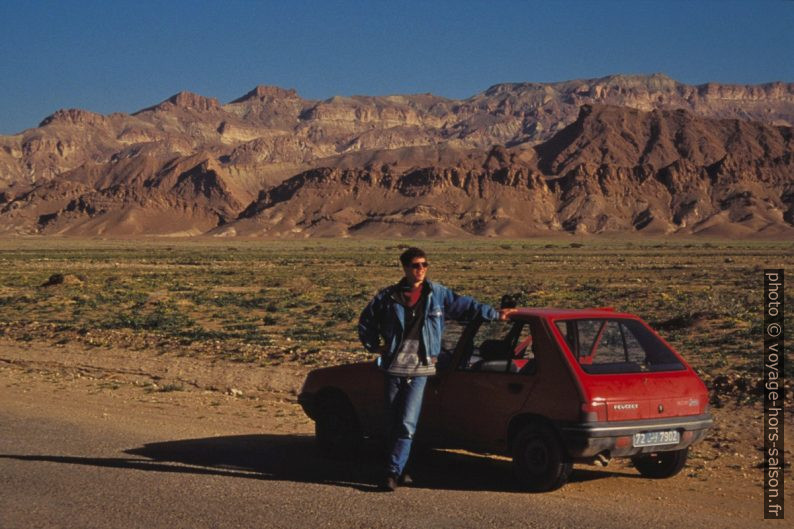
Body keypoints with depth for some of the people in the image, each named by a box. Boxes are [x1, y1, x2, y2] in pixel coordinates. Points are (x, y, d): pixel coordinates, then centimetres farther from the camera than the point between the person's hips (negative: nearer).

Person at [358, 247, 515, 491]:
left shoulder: (437, 294, 5)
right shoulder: (389, 297, 4)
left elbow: (466, 305, 17)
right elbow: (366, 321, 18)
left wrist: (495, 313, 22)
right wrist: (375, 346, 10)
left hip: (420, 369, -1)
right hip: (394, 367, 1)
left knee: (407, 423, -11)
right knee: (393, 423, 4)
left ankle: (393, 472, -7)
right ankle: (398, 469, 18)